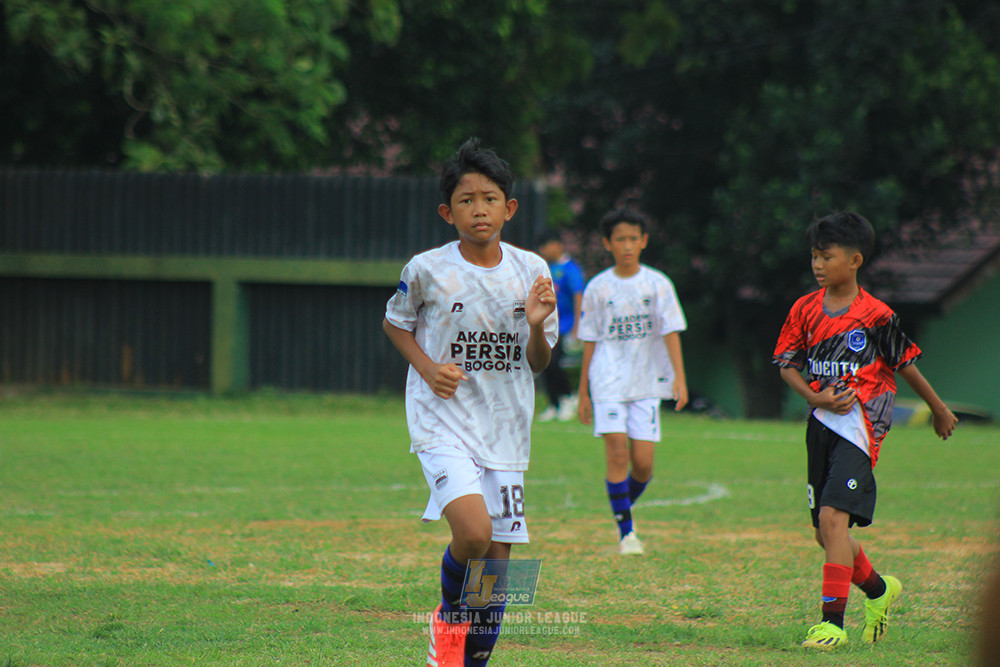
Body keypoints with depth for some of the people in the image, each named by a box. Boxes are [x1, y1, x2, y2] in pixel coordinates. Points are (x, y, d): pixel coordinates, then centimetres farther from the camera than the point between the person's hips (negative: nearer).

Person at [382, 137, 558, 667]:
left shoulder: (531, 271, 2)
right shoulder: (427, 270, -7)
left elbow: (538, 364, 8)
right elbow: (394, 323, 11)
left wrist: (537, 326, -13)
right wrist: (428, 368, -6)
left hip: (505, 430, 4)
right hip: (443, 423, -4)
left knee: (497, 561, 3)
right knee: (473, 532, -24)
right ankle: (447, 619, 6)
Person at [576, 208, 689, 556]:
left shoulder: (657, 284, 3)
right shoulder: (598, 288, 4)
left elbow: (671, 332, -1)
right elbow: (590, 342, 9)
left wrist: (680, 376, -14)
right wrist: (583, 392, 9)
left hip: (647, 382, 1)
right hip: (608, 382, -1)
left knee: (643, 461, -4)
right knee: (617, 451, -15)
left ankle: (625, 506, 27)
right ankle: (626, 531, -7)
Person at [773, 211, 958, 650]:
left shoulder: (876, 315, -5)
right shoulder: (805, 310, 7)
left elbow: (905, 364, 6)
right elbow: (787, 364, 11)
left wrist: (939, 410, 17)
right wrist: (816, 397, -7)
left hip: (859, 424, -6)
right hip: (821, 425, 6)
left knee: (833, 518, -20)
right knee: (825, 533, 10)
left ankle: (833, 622, -20)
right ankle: (878, 590, 37)